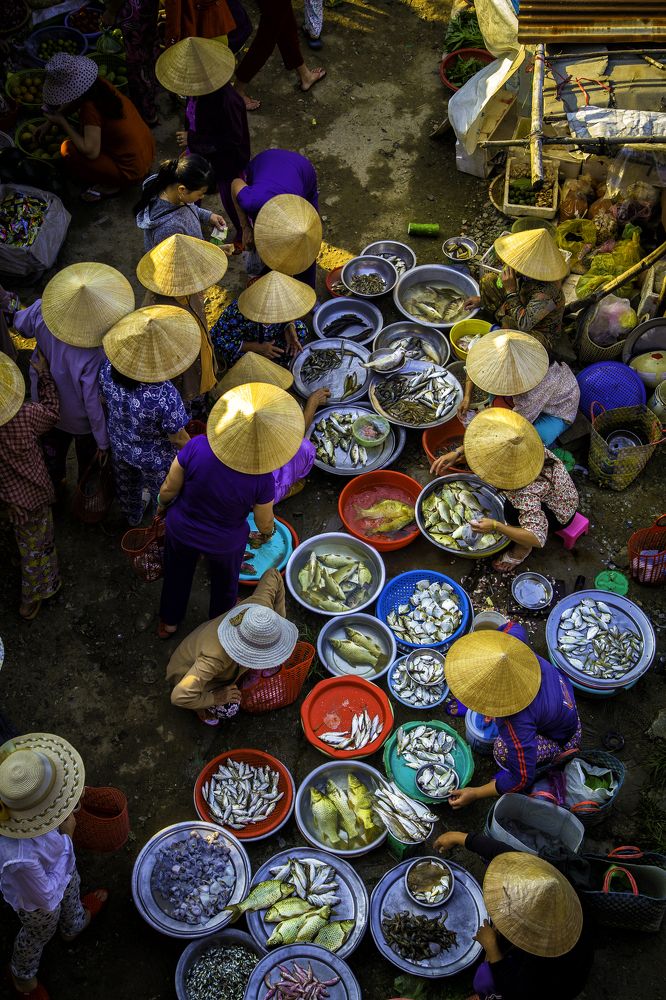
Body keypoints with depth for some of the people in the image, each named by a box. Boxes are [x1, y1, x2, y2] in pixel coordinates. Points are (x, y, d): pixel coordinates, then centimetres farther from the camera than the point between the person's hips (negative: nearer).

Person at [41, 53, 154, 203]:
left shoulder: (90, 107, -26)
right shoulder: (98, 83, -3)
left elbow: (91, 151, -27)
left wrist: (62, 122, -17)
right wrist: (50, 120, 18)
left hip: (131, 172, -8)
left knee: (68, 150, -7)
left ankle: (110, 185, 3)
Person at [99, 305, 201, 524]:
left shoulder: (108, 369, -30)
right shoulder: (165, 396, -44)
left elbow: (104, 400, -7)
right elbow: (178, 438, -27)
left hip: (119, 446, 4)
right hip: (155, 459, -4)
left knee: (127, 485, 35)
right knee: (162, 492, 30)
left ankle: (132, 517, 66)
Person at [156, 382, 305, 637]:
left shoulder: (197, 447, -35)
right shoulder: (261, 479, -34)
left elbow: (169, 488, -20)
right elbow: (265, 524, -15)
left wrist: (163, 504, 4)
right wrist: (269, 530, 9)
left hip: (181, 530, 1)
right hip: (225, 543, 0)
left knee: (177, 575, 33)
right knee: (224, 584, 33)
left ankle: (168, 623, 59)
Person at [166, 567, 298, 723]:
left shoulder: (260, 605, -32)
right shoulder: (216, 658, -48)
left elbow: (272, 575, -12)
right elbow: (179, 696, -48)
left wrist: (281, 616, -10)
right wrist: (216, 697, -33)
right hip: (188, 671, -6)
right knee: (228, 709, -28)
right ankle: (200, 705, 4)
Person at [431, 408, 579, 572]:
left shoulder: (526, 493, -42)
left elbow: (538, 539, -41)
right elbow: (482, 440, -3)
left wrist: (496, 527, -44)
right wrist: (457, 453, -16)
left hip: (560, 514, -8)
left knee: (513, 509, -31)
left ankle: (522, 550, -1)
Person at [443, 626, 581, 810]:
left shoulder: (518, 722, -43)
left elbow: (522, 779, -31)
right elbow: (514, 627, 1)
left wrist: (475, 794, -22)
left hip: (561, 739, -7)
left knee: (504, 750, -31)